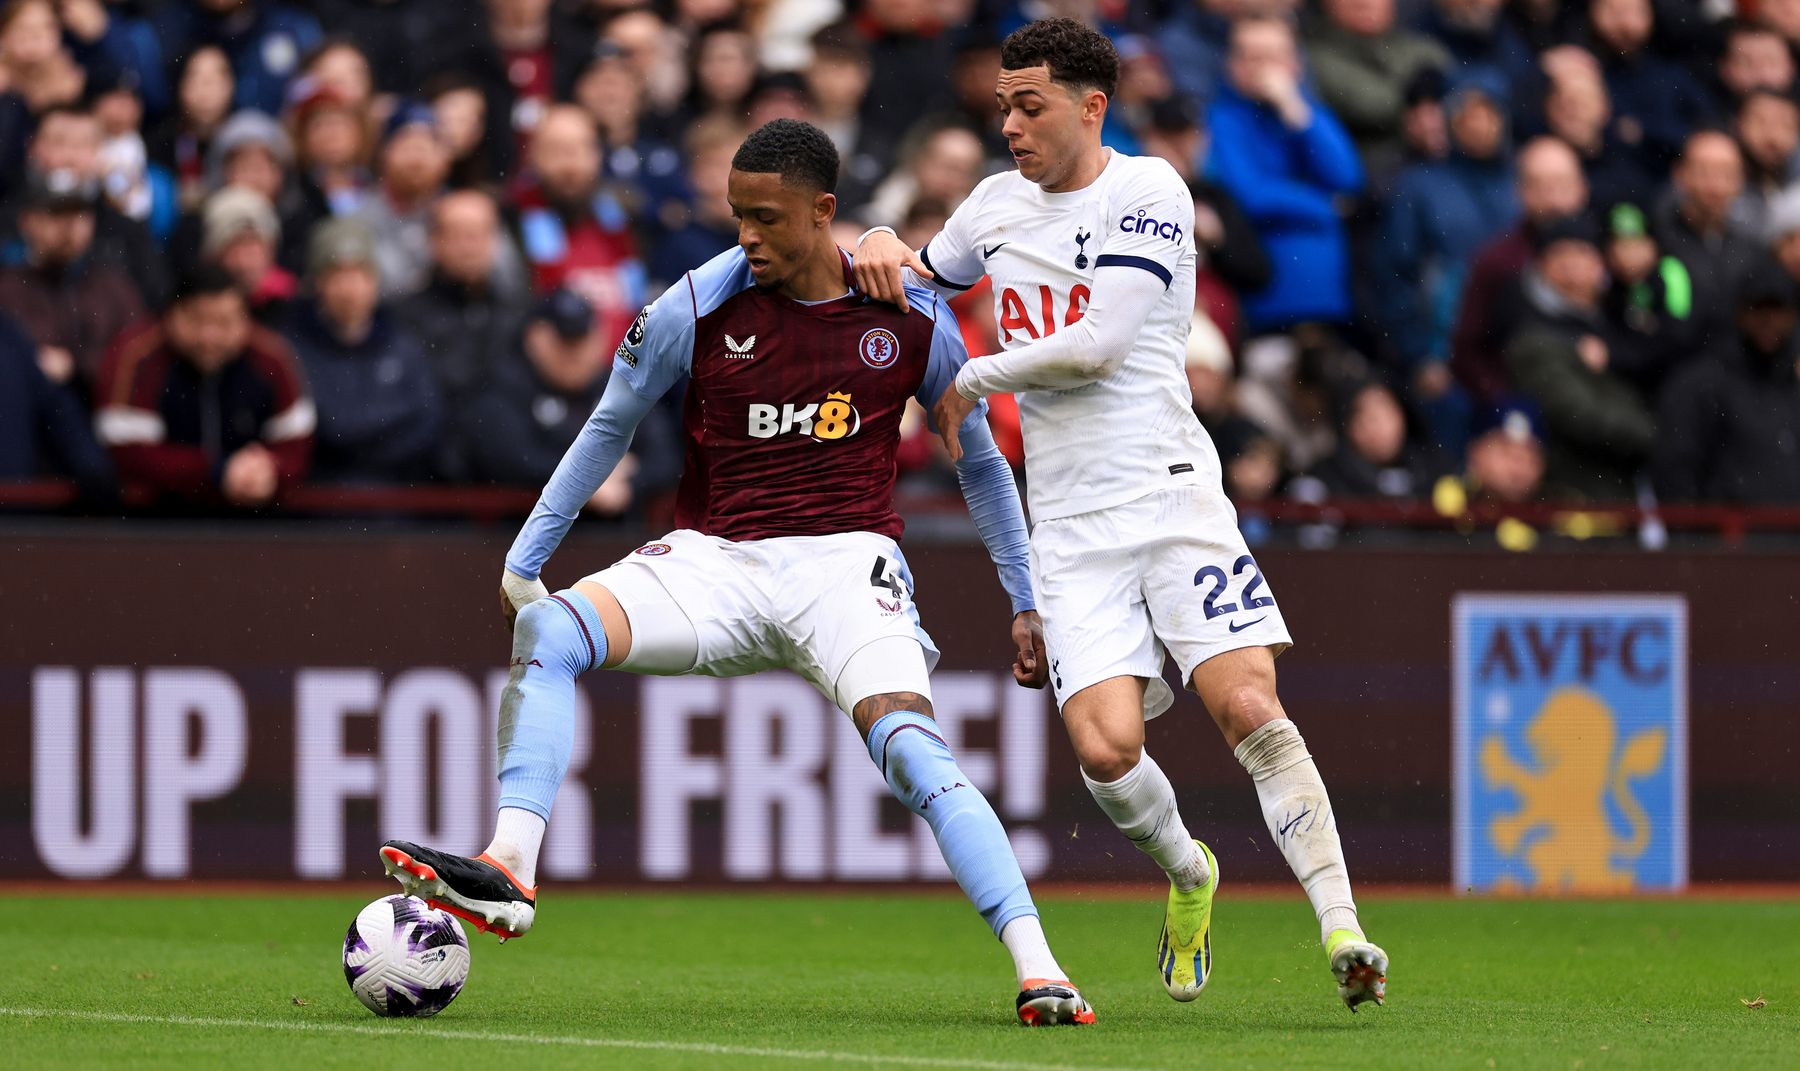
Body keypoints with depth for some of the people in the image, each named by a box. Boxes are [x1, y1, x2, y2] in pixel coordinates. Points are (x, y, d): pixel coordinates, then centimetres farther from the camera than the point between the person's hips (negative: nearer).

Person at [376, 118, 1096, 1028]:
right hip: (712, 560, 1)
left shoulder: (911, 316, -1)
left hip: (844, 561, -1)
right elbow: (609, 428, 12)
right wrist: (524, 559, 13)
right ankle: (508, 873, -34)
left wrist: (1026, 599, 16)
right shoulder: (698, 307, -3)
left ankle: (1037, 967, -28)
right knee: (545, 630, -25)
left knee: (911, 749, -27)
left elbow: (978, 458, 14)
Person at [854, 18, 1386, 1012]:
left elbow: (1097, 342, -13)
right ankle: (1187, 874, 15)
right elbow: (919, 279, 34)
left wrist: (968, 383, -2)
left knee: (1248, 709, -18)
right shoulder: (997, 204, 16)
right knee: (1106, 749, -14)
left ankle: (1341, 928, -16)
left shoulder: (1146, 192, -3)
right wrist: (884, 248, 9)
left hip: (1169, 491, -4)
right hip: (1069, 527, 4)